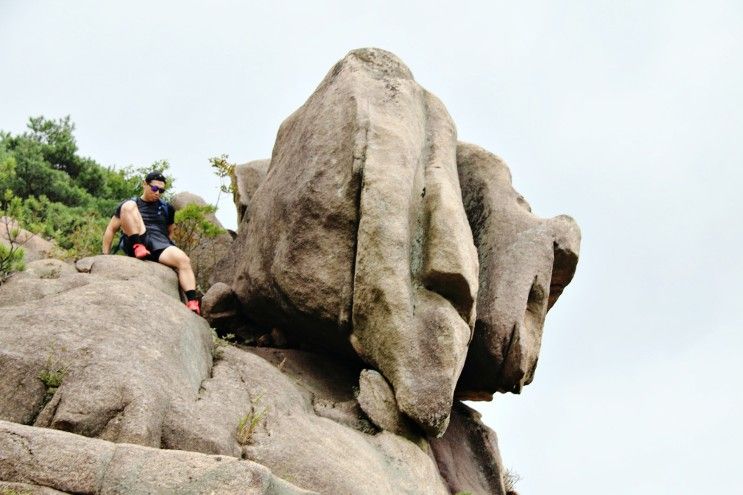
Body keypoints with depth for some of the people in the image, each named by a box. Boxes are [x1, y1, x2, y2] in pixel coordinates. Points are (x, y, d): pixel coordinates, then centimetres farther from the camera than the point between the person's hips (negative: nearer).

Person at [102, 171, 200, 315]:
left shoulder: (166, 208, 23)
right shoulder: (131, 203, 17)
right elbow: (111, 229, 15)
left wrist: (170, 251, 20)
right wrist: (105, 255, 6)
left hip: (160, 244, 1)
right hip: (135, 244, -1)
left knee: (184, 260, -32)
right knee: (128, 206, -21)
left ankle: (192, 303, -44)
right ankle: (138, 247, -34)